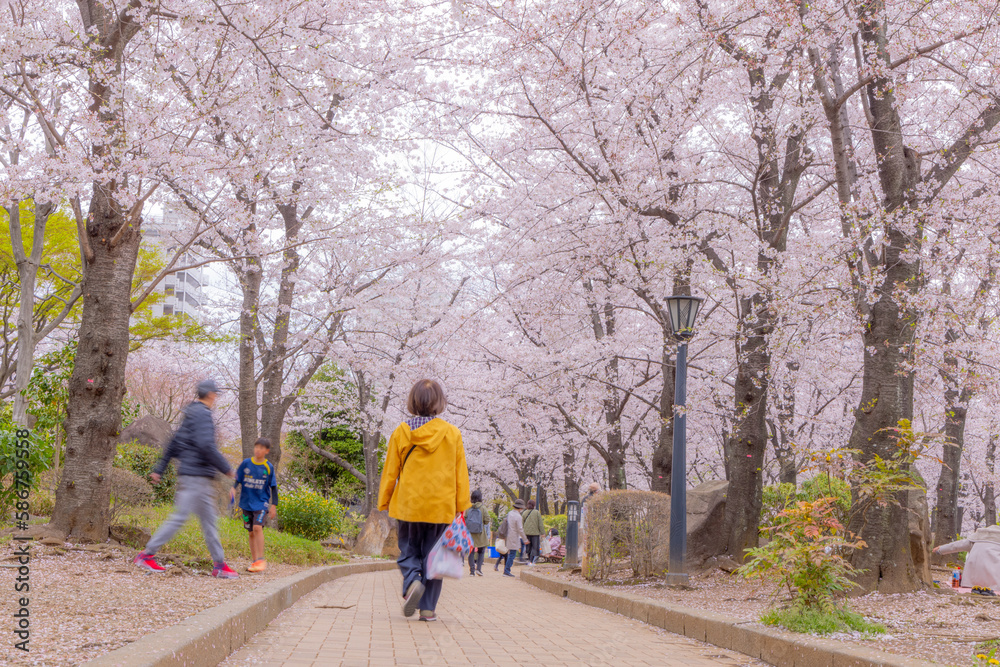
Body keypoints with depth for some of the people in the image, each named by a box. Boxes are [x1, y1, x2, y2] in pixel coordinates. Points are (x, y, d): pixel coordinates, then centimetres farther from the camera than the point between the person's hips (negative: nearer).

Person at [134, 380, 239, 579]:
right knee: (180, 517, -9)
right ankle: (147, 554, -5)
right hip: (195, 475, -10)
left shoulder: (191, 415, 19)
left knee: (209, 520, 9)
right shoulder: (202, 414, -11)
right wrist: (226, 469, -15)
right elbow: (206, 445, -23)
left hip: (201, 479, 10)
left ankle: (219, 564, 11)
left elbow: (173, 445, 21)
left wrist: (158, 469, 22)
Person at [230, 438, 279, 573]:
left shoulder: (268, 467, -3)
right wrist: (233, 488, -12)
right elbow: (238, 480, 9)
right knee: (250, 532, 7)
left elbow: (273, 487, 3)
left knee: (257, 527, -21)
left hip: (261, 503, -3)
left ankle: (261, 560, -17)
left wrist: (274, 505, -2)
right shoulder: (246, 463, 1)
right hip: (246, 503, 3)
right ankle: (254, 560, 17)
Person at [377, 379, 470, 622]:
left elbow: (390, 472, 4)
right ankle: (428, 608, 5)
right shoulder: (452, 434, -1)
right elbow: (461, 473, 2)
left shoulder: (401, 432, -1)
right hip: (441, 507, 0)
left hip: (409, 505, 0)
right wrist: (461, 506, 7)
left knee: (408, 551, 13)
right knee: (433, 555, 8)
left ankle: (412, 581, -17)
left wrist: (384, 503, 12)